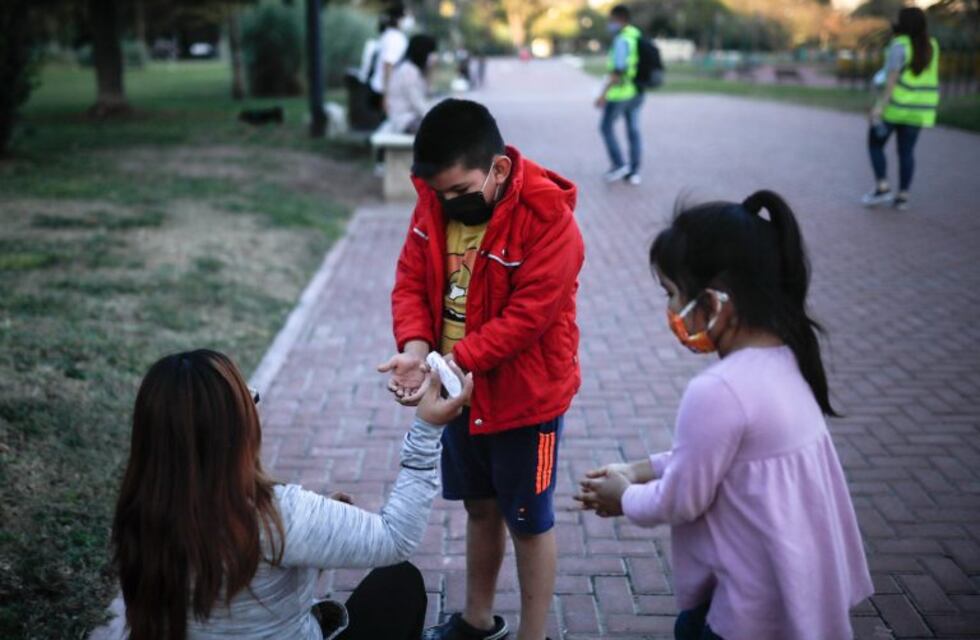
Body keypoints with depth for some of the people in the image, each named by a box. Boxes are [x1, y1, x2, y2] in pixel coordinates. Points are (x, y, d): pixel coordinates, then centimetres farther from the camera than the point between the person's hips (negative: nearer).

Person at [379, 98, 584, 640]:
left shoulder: (549, 221, -25)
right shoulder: (434, 203, -5)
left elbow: (524, 318, -28)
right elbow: (410, 281, -4)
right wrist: (415, 348, -22)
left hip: (524, 399, -6)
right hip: (461, 394, 6)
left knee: (528, 523, 11)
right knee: (480, 508, 23)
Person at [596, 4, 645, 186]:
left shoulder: (622, 40, -18)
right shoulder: (638, 38, 10)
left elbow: (618, 71, -24)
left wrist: (603, 94, -24)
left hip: (620, 91, -8)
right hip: (636, 92, 8)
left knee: (606, 127, 9)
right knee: (633, 131, 9)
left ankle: (619, 164, 6)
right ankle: (634, 172, 10)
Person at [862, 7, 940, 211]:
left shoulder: (900, 45, -13)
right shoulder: (931, 45, 6)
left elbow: (892, 78, -20)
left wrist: (880, 105, -21)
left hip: (896, 102, -6)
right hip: (918, 107, 6)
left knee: (875, 143, 8)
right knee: (907, 151, 9)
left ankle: (882, 187, -2)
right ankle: (903, 196, 5)